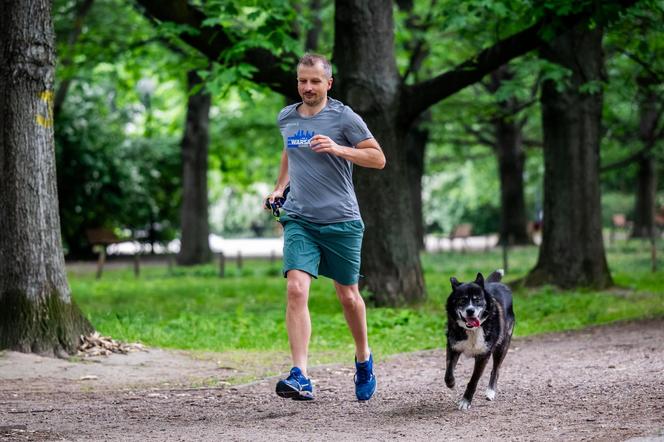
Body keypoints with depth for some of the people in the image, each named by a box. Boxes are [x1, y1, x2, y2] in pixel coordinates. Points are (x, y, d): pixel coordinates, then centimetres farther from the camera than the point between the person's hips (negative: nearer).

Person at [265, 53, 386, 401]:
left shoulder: (344, 117, -4)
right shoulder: (286, 118, 10)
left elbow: (378, 158, -5)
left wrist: (338, 148, -18)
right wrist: (280, 187, 16)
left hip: (341, 220, -2)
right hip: (299, 220, 2)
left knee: (348, 295, 10)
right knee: (296, 289, -17)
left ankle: (363, 359, 37)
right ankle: (300, 377, -22)